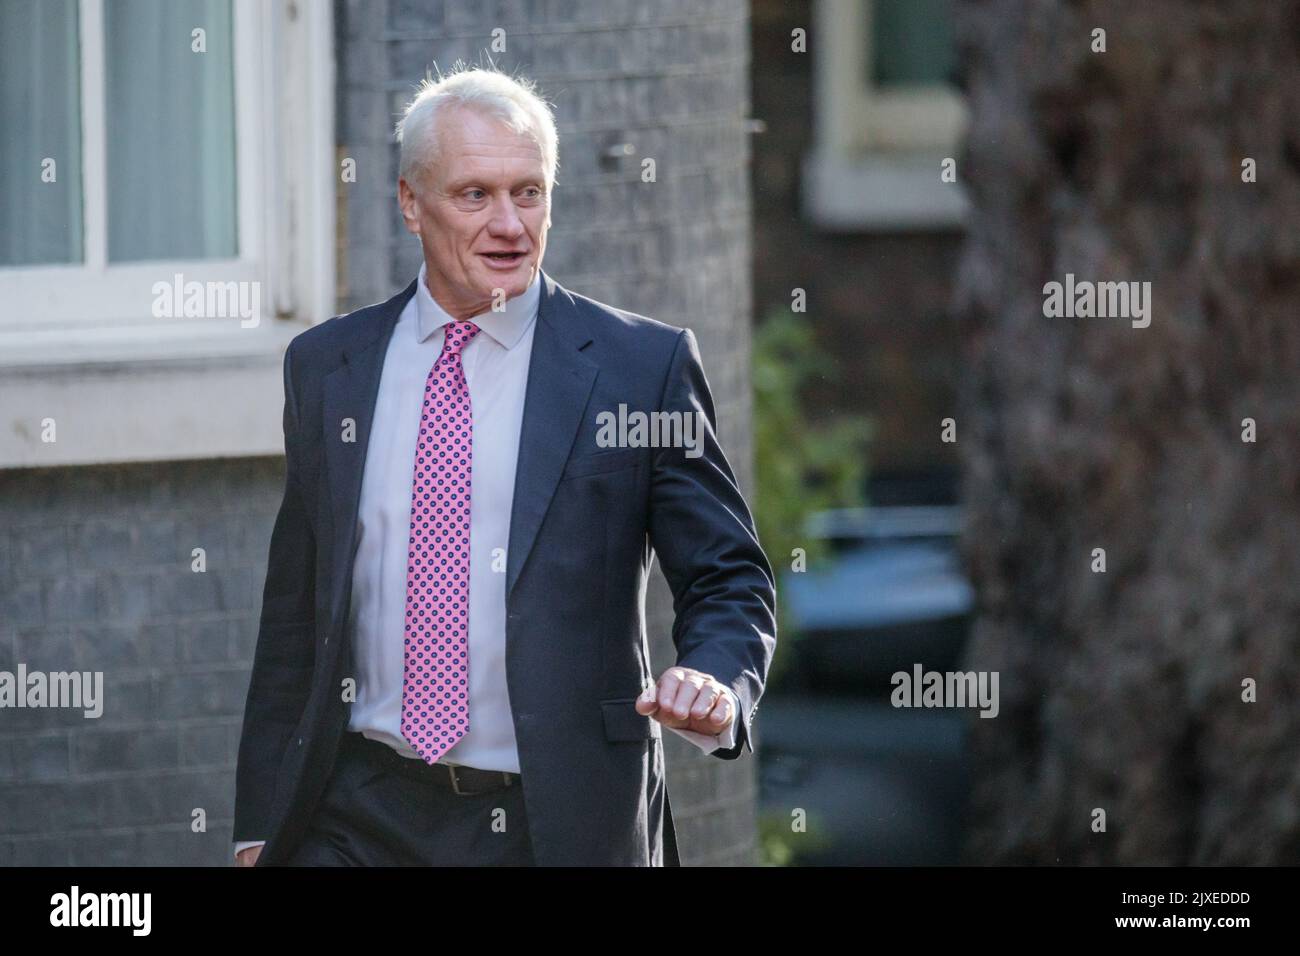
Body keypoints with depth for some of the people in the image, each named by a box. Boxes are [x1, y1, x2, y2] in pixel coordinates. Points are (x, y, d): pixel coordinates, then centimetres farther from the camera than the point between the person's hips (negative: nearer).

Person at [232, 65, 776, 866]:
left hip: (559, 824, -2)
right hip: (357, 821, 2)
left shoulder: (644, 366, -1)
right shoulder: (326, 367, 9)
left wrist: (712, 682, -22)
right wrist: (261, 823, 10)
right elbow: (293, 614, 14)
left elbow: (731, 583, 0)